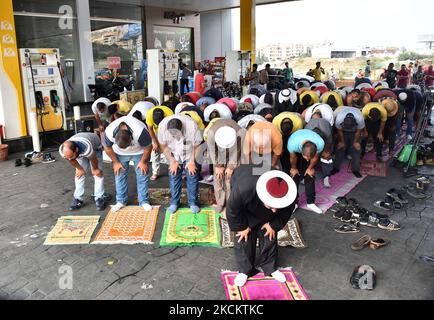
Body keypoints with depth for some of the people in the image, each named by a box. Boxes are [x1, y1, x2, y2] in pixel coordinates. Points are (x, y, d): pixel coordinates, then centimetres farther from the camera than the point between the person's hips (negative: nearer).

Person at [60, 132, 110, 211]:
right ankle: (78, 199, 5)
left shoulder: (86, 147, -49)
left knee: (98, 172, -10)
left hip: (95, 147, -4)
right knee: (79, 173, -4)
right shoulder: (62, 151, -34)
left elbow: (93, 159, -27)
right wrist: (80, 169, 2)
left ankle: (99, 198, -4)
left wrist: (95, 169, -9)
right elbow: (72, 160, -11)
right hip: (80, 152, 4)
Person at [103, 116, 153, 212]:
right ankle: (121, 201, 16)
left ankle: (144, 202, 9)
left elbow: (148, 147, -22)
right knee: (119, 175, 2)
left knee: (142, 175, -3)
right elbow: (107, 148, -12)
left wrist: (143, 162, -11)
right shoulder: (109, 132, -33)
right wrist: (115, 162, -4)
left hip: (139, 151, -2)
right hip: (120, 153, 2)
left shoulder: (140, 132, -41)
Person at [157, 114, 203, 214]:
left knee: (193, 176, 0)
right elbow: (163, 146, -12)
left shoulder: (192, 126, -35)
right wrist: (172, 161, -11)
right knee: (174, 177, 3)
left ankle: (193, 202, 15)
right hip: (174, 155, 2)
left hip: (191, 155, -1)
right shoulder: (162, 126, -29)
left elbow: (197, 146, -18)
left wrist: (192, 162, -13)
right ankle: (174, 202, 19)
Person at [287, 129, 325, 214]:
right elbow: (293, 157, -20)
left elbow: (315, 157, -16)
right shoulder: (292, 144, -45)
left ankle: (310, 202, 8)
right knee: (295, 176, -6)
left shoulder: (320, 144, -41)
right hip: (296, 151, -1)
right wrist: (293, 168, -2)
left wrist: (310, 168, -1)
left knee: (310, 176, -3)